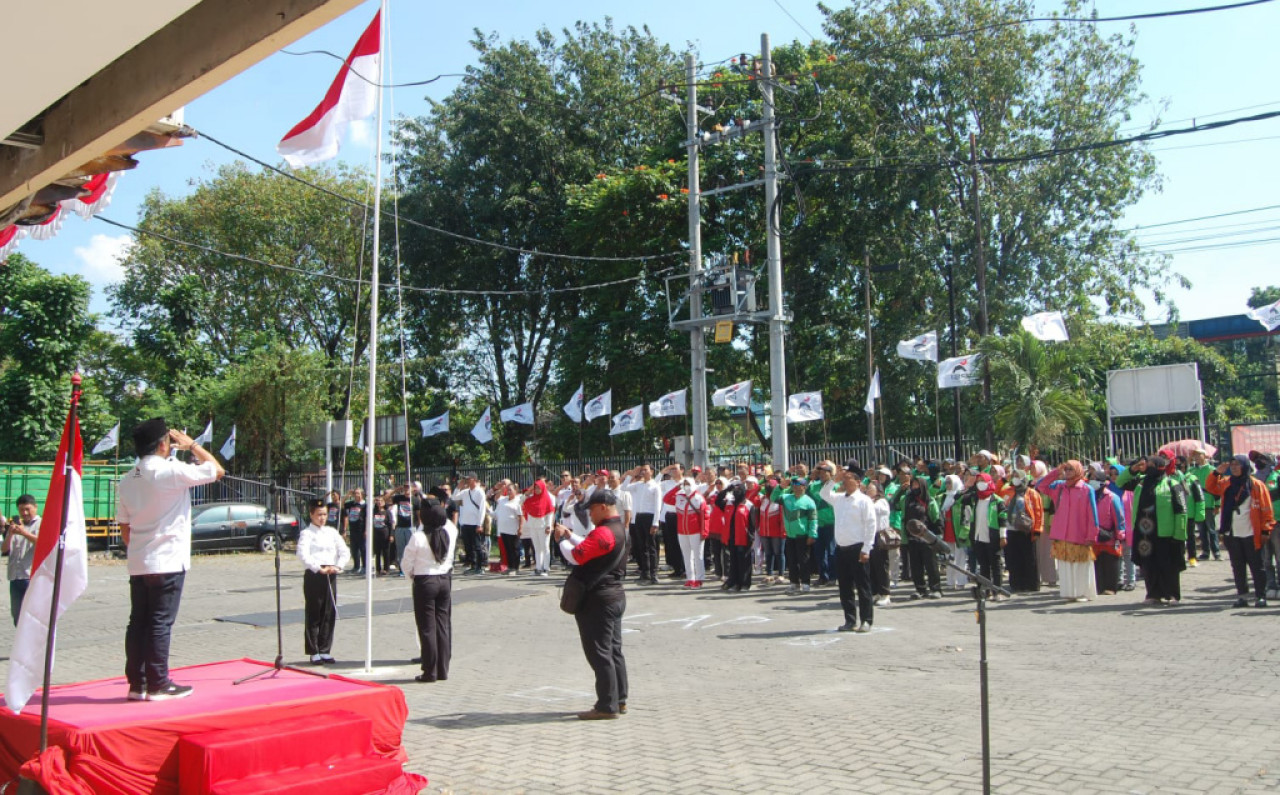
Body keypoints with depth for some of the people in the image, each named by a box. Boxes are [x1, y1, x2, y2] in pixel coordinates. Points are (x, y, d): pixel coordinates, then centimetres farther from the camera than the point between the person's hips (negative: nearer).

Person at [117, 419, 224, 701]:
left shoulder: (128, 480, 9)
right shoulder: (171, 471, -13)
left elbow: (124, 526, 14)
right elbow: (217, 470, -5)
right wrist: (191, 444, 5)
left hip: (138, 564, 7)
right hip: (168, 563, -7)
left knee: (138, 622, 10)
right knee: (160, 623, -2)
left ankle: (137, 683, 16)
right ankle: (158, 685, 3)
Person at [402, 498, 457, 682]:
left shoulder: (417, 537, -16)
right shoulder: (451, 532, -4)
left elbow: (407, 564, -6)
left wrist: (411, 576, 13)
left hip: (424, 582, -4)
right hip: (445, 580, 4)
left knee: (427, 627, 2)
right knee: (444, 625, 10)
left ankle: (430, 672, 5)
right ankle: (443, 670, 15)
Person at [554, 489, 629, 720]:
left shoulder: (603, 532, -20)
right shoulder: (618, 530, 13)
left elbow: (576, 556, -22)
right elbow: (589, 548, 20)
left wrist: (562, 539, -6)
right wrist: (570, 536, 14)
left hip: (597, 601, -10)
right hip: (615, 596, 10)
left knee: (599, 653, -5)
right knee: (614, 651, 14)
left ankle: (607, 706, -1)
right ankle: (619, 700, 21)